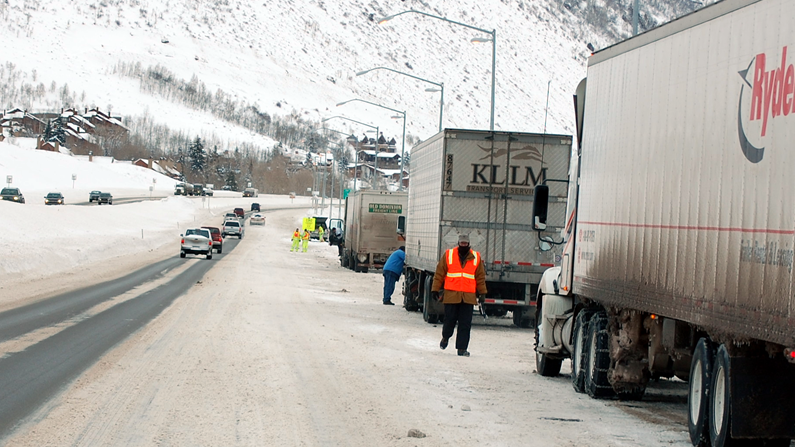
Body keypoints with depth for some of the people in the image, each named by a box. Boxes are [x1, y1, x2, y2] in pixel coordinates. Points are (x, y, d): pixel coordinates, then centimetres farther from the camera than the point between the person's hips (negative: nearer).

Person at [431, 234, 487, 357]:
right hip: (451, 295, -1)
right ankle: (445, 337, 33)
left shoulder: (476, 257, 8)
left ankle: (462, 348, 4)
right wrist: (435, 290, 3)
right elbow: (439, 273, 5)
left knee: (465, 324, -1)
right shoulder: (448, 255, 3)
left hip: (468, 296, 1)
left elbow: (481, 277, 14)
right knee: (450, 319, 4)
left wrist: (482, 293, 14)